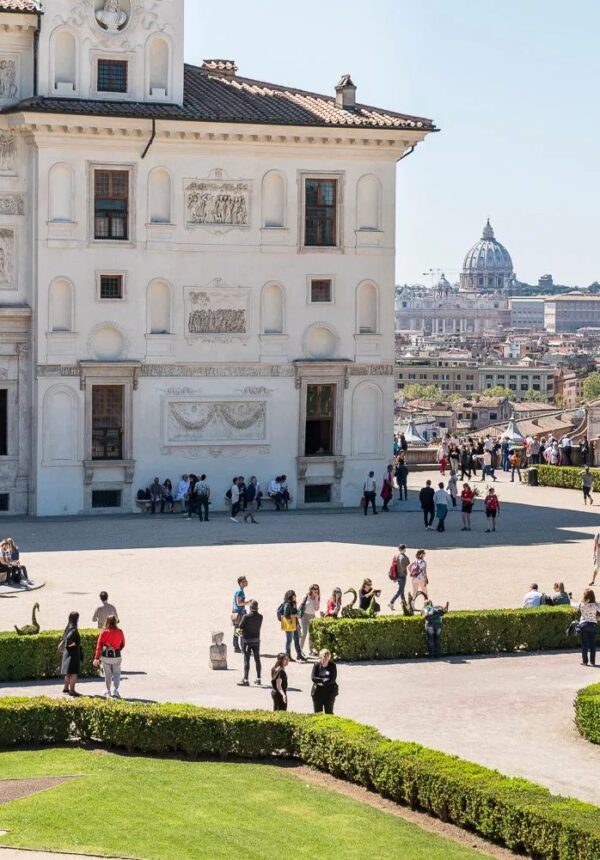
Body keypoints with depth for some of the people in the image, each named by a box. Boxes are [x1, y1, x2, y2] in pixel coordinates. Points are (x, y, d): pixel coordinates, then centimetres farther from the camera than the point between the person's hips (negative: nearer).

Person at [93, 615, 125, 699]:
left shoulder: (104, 632, -9)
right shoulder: (120, 632, -7)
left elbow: (99, 645, -8)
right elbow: (122, 645, 6)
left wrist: (97, 658, -4)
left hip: (105, 656, 1)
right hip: (116, 656, -1)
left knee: (107, 674, 14)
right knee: (116, 673, 9)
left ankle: (108, 692, 21)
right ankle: (115, 690, -9)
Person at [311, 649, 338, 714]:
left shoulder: (332, 666, -4)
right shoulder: (317, 665, -1)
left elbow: (333, 679, -11)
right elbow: (313, 678, -7)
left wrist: (321, 681, -17)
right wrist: (323, 680, -16)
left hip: (329, 692, -2)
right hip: (318, 691, 2)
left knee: (328, 712, 3)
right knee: (317, 712, 7)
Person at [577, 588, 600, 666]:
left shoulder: (581, 604, -6)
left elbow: (578, 612, 2)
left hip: (583, 624, 0)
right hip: (593, 624, 0)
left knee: (584, 643, 6)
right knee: (592, 643, 7)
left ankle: (585, 661, 5)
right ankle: (592, 661, 8)